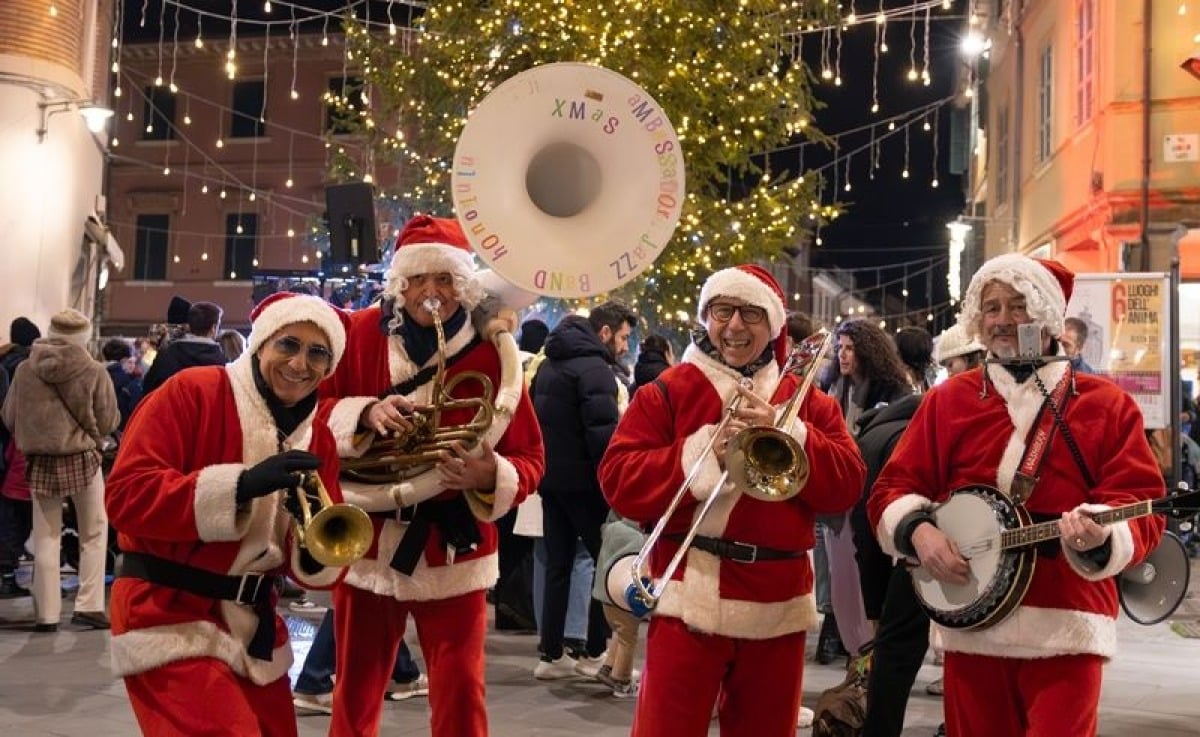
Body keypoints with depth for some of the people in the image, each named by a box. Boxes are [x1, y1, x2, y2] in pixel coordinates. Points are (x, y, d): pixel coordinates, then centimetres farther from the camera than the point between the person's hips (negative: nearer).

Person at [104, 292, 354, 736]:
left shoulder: (318, 438, 6)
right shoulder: (191, 393, -10)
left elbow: (317, 570, 5)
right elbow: (126, 494, -21)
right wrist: (242, 484, -30)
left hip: (254, 624, 7)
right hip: (172, 616, -6)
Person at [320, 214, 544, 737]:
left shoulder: (492, 352, -6)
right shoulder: (359, 334, -4)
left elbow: (529, 459, -4)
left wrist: (492, 477, -25)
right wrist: (362, 412, -22)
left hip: (453, 550, -1)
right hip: (366, 545, 1)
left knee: (460, 695, -1)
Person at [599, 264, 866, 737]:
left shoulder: (807, 400, 12)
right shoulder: (669, 390, 3)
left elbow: (846, 487, 1)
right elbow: (619, 482, -6)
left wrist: (786, 432, -12)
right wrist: (705, 450, -16)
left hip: (777, 605, 4)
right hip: (690, 597, -3)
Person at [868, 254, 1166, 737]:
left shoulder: (1107, 404, 4)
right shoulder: (947, 400, 9)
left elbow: (1141, 506, -4)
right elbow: (892, 488, 7)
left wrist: (1100, 537, -25)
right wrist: (918, 531, -13)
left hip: (1066, 625, -2)